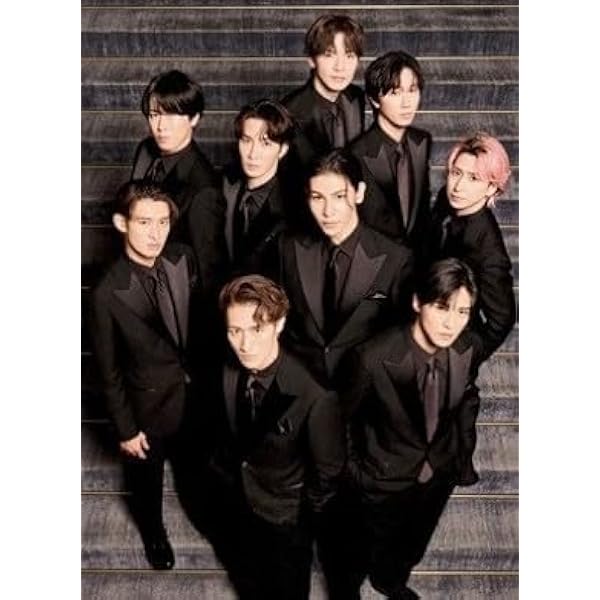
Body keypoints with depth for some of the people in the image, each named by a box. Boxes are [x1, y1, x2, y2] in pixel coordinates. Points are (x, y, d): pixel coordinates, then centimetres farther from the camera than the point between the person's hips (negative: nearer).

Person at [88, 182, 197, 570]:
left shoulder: (183, 260, -16)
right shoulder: (109, 293, -28)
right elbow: (109, 371, -16)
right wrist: (125, 429, -9)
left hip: (196, 388, 4)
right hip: (150, 400, -4)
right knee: (147, 474, 23)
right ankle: (154, 532, 53)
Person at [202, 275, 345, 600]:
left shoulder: (314, 398, -35)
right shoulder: (229, 370, -18)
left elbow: (327, 471, -19)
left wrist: (305, 521, -7)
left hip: (282, 519, -4)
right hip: (230, 502, 4)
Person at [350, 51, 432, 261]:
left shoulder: (422, 141, 3)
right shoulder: (360, 157, -17)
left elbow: (423, 203, 11)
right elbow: (381, 224, -12)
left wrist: (424, 250, 3)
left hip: (417, 253, 4)